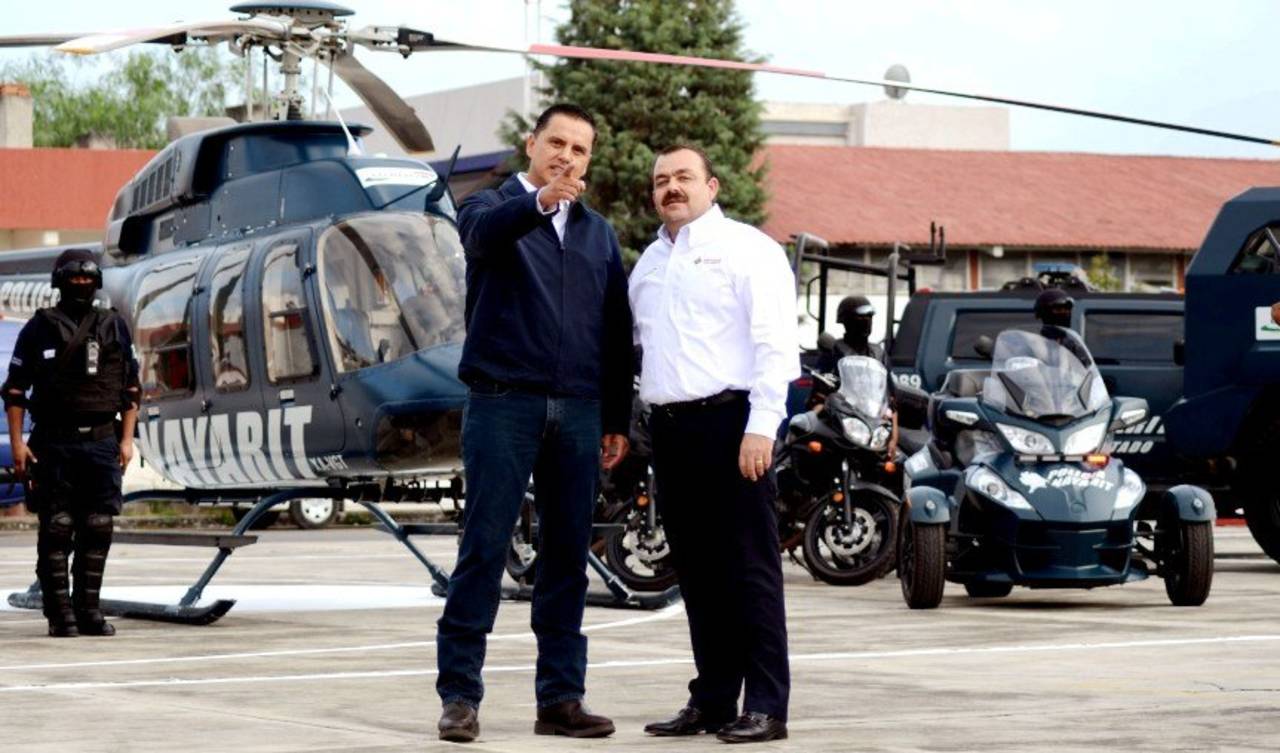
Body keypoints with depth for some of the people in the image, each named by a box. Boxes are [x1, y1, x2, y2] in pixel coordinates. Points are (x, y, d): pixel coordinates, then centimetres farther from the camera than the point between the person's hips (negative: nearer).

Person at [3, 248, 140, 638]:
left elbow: (130, 389, 13)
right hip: (55, 442, -3)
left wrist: (126, 438, 5)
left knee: (98, 529, 2)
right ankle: (60, 614, 1)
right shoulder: (40, 328, 3)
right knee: (56, 529, -3)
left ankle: (88, 609, 9)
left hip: (102, 441, 3)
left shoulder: (114, 327, 11)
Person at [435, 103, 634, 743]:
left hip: (577, 411, 4)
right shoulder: (494, 207, 5)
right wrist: (540, 201, -42)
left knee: (567, 556, 5)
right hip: (503, 402, -4)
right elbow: (484, 233, -22)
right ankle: (459, 695, -2)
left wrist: (617, 418, 12)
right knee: (483, 549, -5)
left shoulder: (598, 233, 18)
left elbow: (616, 330, 18)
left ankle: (561, 698, 9)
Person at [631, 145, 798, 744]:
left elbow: (775, 344, -9)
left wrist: (761, 426, -17)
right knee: (697, 574, 9)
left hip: (729, 420, -7)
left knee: (750, 569, -6)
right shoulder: (648, 264, 20)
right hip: (669, 427, 7)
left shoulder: (745, 248, -1)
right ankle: (712, 700, 14)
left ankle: (766, 707, -6)